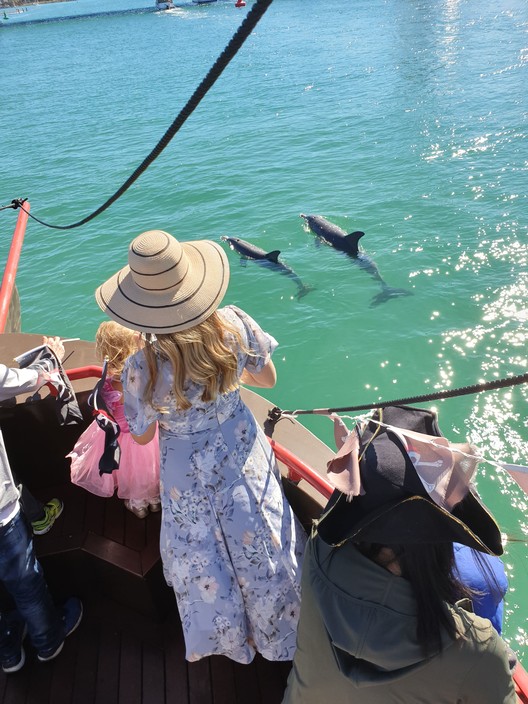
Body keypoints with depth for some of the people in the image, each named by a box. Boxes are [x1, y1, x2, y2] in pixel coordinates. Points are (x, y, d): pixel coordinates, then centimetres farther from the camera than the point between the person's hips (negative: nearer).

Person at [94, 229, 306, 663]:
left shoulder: (142, 369, -30)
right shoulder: (235, 324, -23)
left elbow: (142, 436, -12)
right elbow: (268, 379, -5)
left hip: (190, 476, -2)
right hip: (245, 456, 3)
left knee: (205, 557, 26)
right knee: (260, 544, 26)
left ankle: (230, 635, 56)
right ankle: (278, 630, 53)